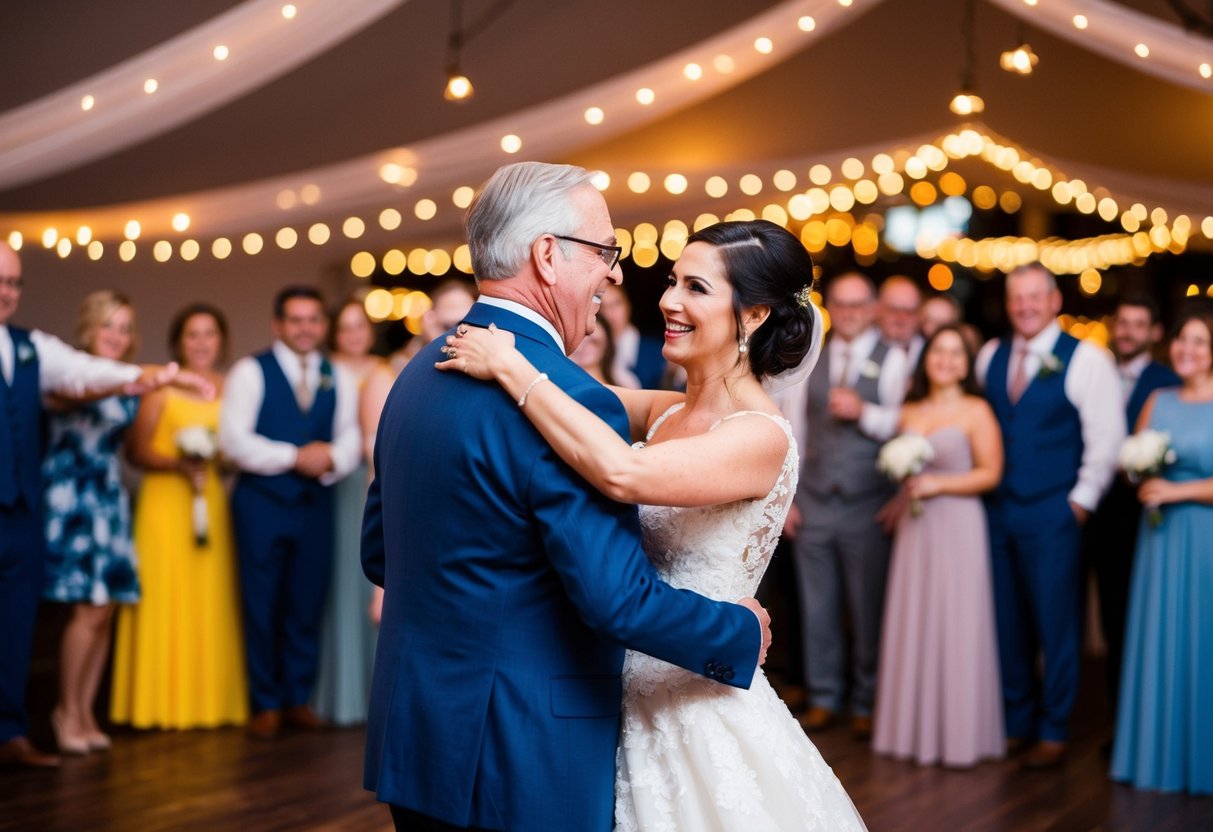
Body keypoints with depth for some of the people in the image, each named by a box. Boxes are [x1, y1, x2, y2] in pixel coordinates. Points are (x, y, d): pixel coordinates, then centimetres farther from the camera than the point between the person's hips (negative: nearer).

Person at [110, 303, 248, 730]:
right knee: (165, 601, -3)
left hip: (213, 503, 4)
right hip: (165, 502, -4)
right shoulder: (161, 386, -1)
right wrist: (177, 463, -18)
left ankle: (211, 700, 12)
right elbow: (136, 450, -4)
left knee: (213, 603, 4)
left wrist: (218, 460, -3)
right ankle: (163, 703, 5)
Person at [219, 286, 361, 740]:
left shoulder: (339, 379, 10)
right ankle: (266, 704, 14)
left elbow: (350, 441, 5)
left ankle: (298, 698, 20)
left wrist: (330, 459, -17)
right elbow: (234, 440, -11)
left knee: (307, 605, 7)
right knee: (262, 606, 2)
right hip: (262, 503, -3)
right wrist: (295, 457, -15)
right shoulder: (250, 372, -2)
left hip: (316, 503, 3)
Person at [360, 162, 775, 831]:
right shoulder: (570, 399, -20)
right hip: (521, 765, -8)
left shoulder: (419, 374, 7)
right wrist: (742, 634, -6)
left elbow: (378, 555, 14)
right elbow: (620, 598, -23)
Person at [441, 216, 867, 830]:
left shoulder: (761, 436, -21)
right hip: (633, 704, 7)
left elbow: (625, 473, -35)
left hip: (699, 708, -7)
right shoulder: (666, 412, 5)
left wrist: (512, 367, -28)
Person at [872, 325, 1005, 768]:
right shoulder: (909, 411, 12)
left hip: (957, 528, -5)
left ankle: (959, 733, 8)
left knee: (955, 628, -2)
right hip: (913, 528, 5)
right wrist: (899, 494, 5)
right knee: (912, 625, 7)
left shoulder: (976, 411, -4)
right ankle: (913, 727, 16)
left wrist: (936, 484, -14)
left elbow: (990, 473, -7)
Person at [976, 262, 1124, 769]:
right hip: (998, 509, 5)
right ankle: (1016, 719, 24)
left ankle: (1053, 731, 14)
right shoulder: (990, 357, 9)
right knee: (1007, 621, 10)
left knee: (1054, 622, 2)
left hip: (1052, 514, -4)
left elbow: (1106, 438, -7)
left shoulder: (1085, 359, -6)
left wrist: (1081, 500, -9)